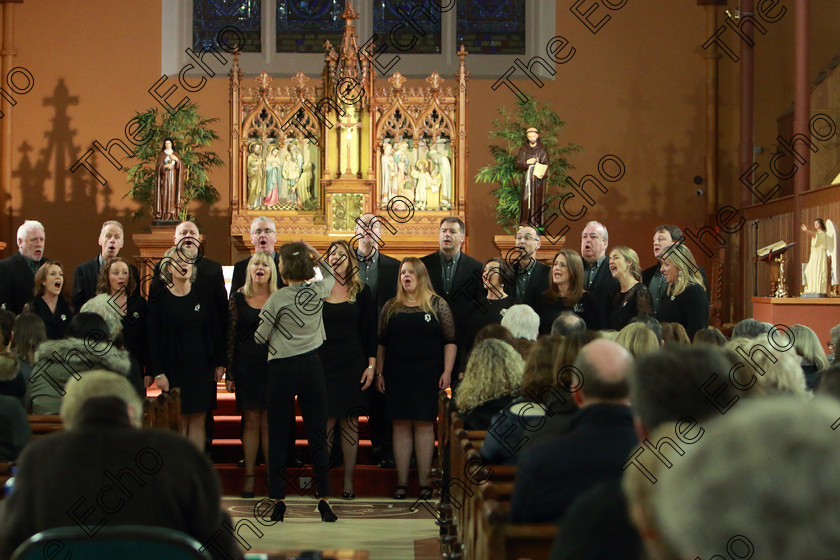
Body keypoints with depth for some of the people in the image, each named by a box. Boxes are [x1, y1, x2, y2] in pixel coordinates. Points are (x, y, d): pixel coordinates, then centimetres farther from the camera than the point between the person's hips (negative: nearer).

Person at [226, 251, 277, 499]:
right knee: (251, 422, 3)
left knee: (269, 424, 1)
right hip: (246, 366, 0)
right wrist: (229, 374, 0)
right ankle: (249, 476, 9)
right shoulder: (238, 298, 4)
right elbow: (231, 337, 4)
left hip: (272, 366, 0)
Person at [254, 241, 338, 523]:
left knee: (278, 436, 5)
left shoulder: (278, 299, -12)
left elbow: (260, 336, -4)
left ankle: (279, 501, 6)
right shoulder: (318, 292, 0)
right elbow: (331, 275, 25)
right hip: (311, 367, 3)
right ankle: (324, 500, 5)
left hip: (282, 369, -3)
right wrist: (315, 254, 14)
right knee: (317, 435, 6)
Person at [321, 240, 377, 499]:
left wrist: (371, 364, -2)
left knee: (350, 421, 1)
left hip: (352, 365, 0)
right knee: (327, 420, -2)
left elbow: (371, 330, 5)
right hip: (323, 363, 0)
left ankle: (348, 481, 7)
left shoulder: (361, 292, 6)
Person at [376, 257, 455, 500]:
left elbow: (450, 341, 0)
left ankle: (424, 482, 4)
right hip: (397, 375, 2)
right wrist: (379, 373, 6)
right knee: (401, 425, 2)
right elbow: (381, 342, 12)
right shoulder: (391, 307, 9)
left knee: (424, 425, -1)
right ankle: (401, 482, 6)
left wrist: (447, 371, -8)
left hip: (427, 374, -2)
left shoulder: (437, 304, 2)